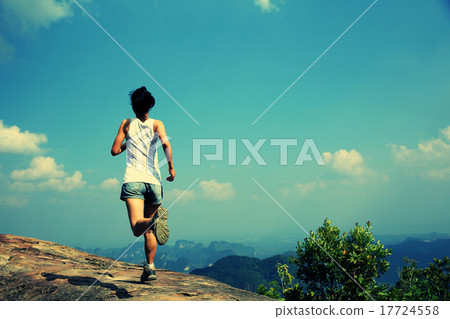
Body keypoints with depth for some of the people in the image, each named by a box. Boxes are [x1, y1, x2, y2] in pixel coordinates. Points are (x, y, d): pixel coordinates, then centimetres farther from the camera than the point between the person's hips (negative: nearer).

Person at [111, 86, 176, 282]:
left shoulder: (127, 124, 12)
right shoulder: (156, 124, 10)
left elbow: (115, 150, 12)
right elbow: (166, 144, -10)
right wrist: (171, 168, -3)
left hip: (132, 180, -1)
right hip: (153, 181, 2)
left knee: (137, 227, -15)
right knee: (148, 230, 15)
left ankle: (155, 220, -46)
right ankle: (150, 267, 14)